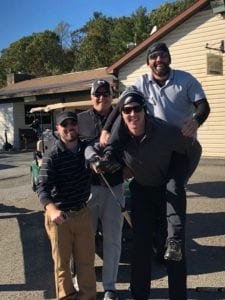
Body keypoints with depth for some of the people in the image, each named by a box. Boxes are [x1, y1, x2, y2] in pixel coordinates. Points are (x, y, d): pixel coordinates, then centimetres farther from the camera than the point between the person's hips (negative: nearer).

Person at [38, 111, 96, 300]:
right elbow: (43, 188, -21)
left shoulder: (86, 148, 2)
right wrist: (52, 209, -40)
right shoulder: (52, 156, -13)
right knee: (62, 261, 11)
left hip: (83, 212, 4)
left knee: (87, 258, 12)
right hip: (59, 214, -3)